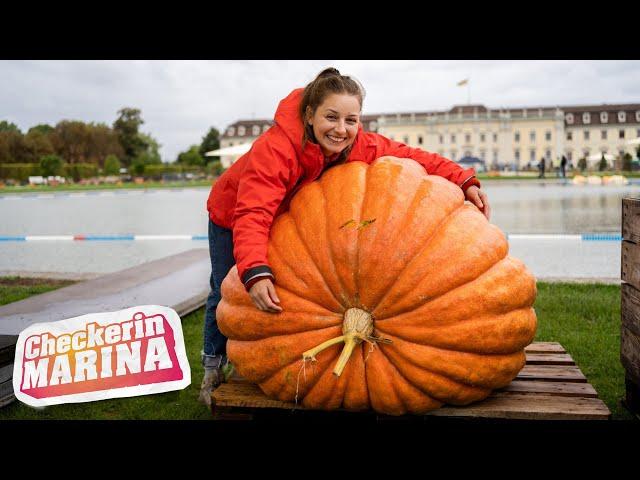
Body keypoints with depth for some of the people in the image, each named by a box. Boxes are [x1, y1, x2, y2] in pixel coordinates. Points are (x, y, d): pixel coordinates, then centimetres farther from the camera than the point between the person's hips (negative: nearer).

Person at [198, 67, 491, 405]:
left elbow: (413, 157, -23)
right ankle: (213, 369, 31)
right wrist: (255, 273, -64)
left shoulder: (361, 146, -27)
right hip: (231, 216, -4)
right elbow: (252, 215, -51)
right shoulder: (274, 147, -43)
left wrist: (464, 181, -36)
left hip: (291, 220, 4)